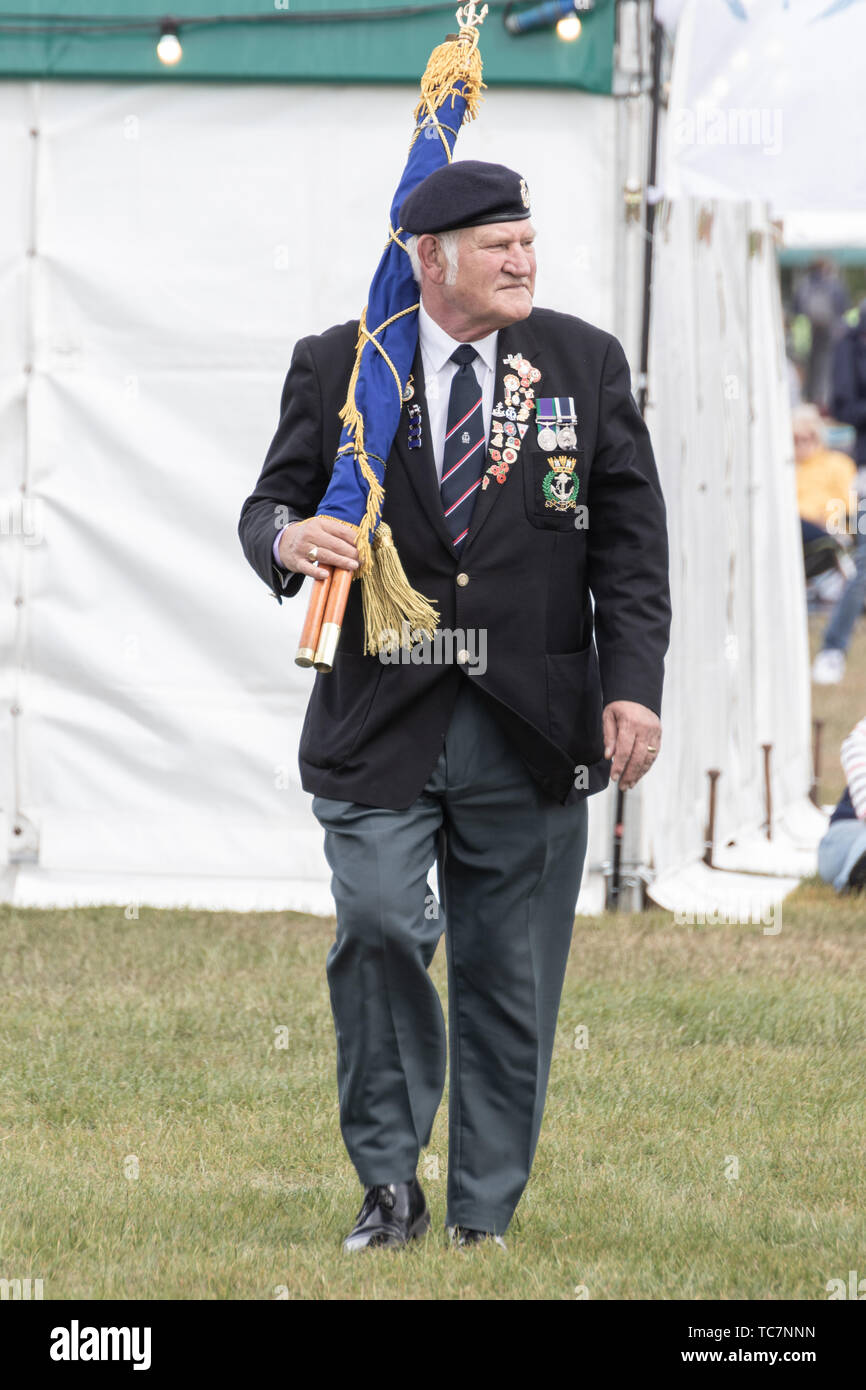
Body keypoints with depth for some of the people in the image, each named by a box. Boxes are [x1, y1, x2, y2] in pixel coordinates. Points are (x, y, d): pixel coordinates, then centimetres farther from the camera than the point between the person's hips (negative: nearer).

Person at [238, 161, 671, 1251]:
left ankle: (483, 1220, 13)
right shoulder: (335, 368, 4)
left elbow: (631, 540, 8)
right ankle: (390, 1186, 0)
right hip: (379, 721, -1)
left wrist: (632, 687, -2)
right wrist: (287, 537, -15)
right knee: (378, 926, -17)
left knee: (510, 976, 3)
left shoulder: (585, 365, 8)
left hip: (534, 727, 1)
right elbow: (270, 503, 10)